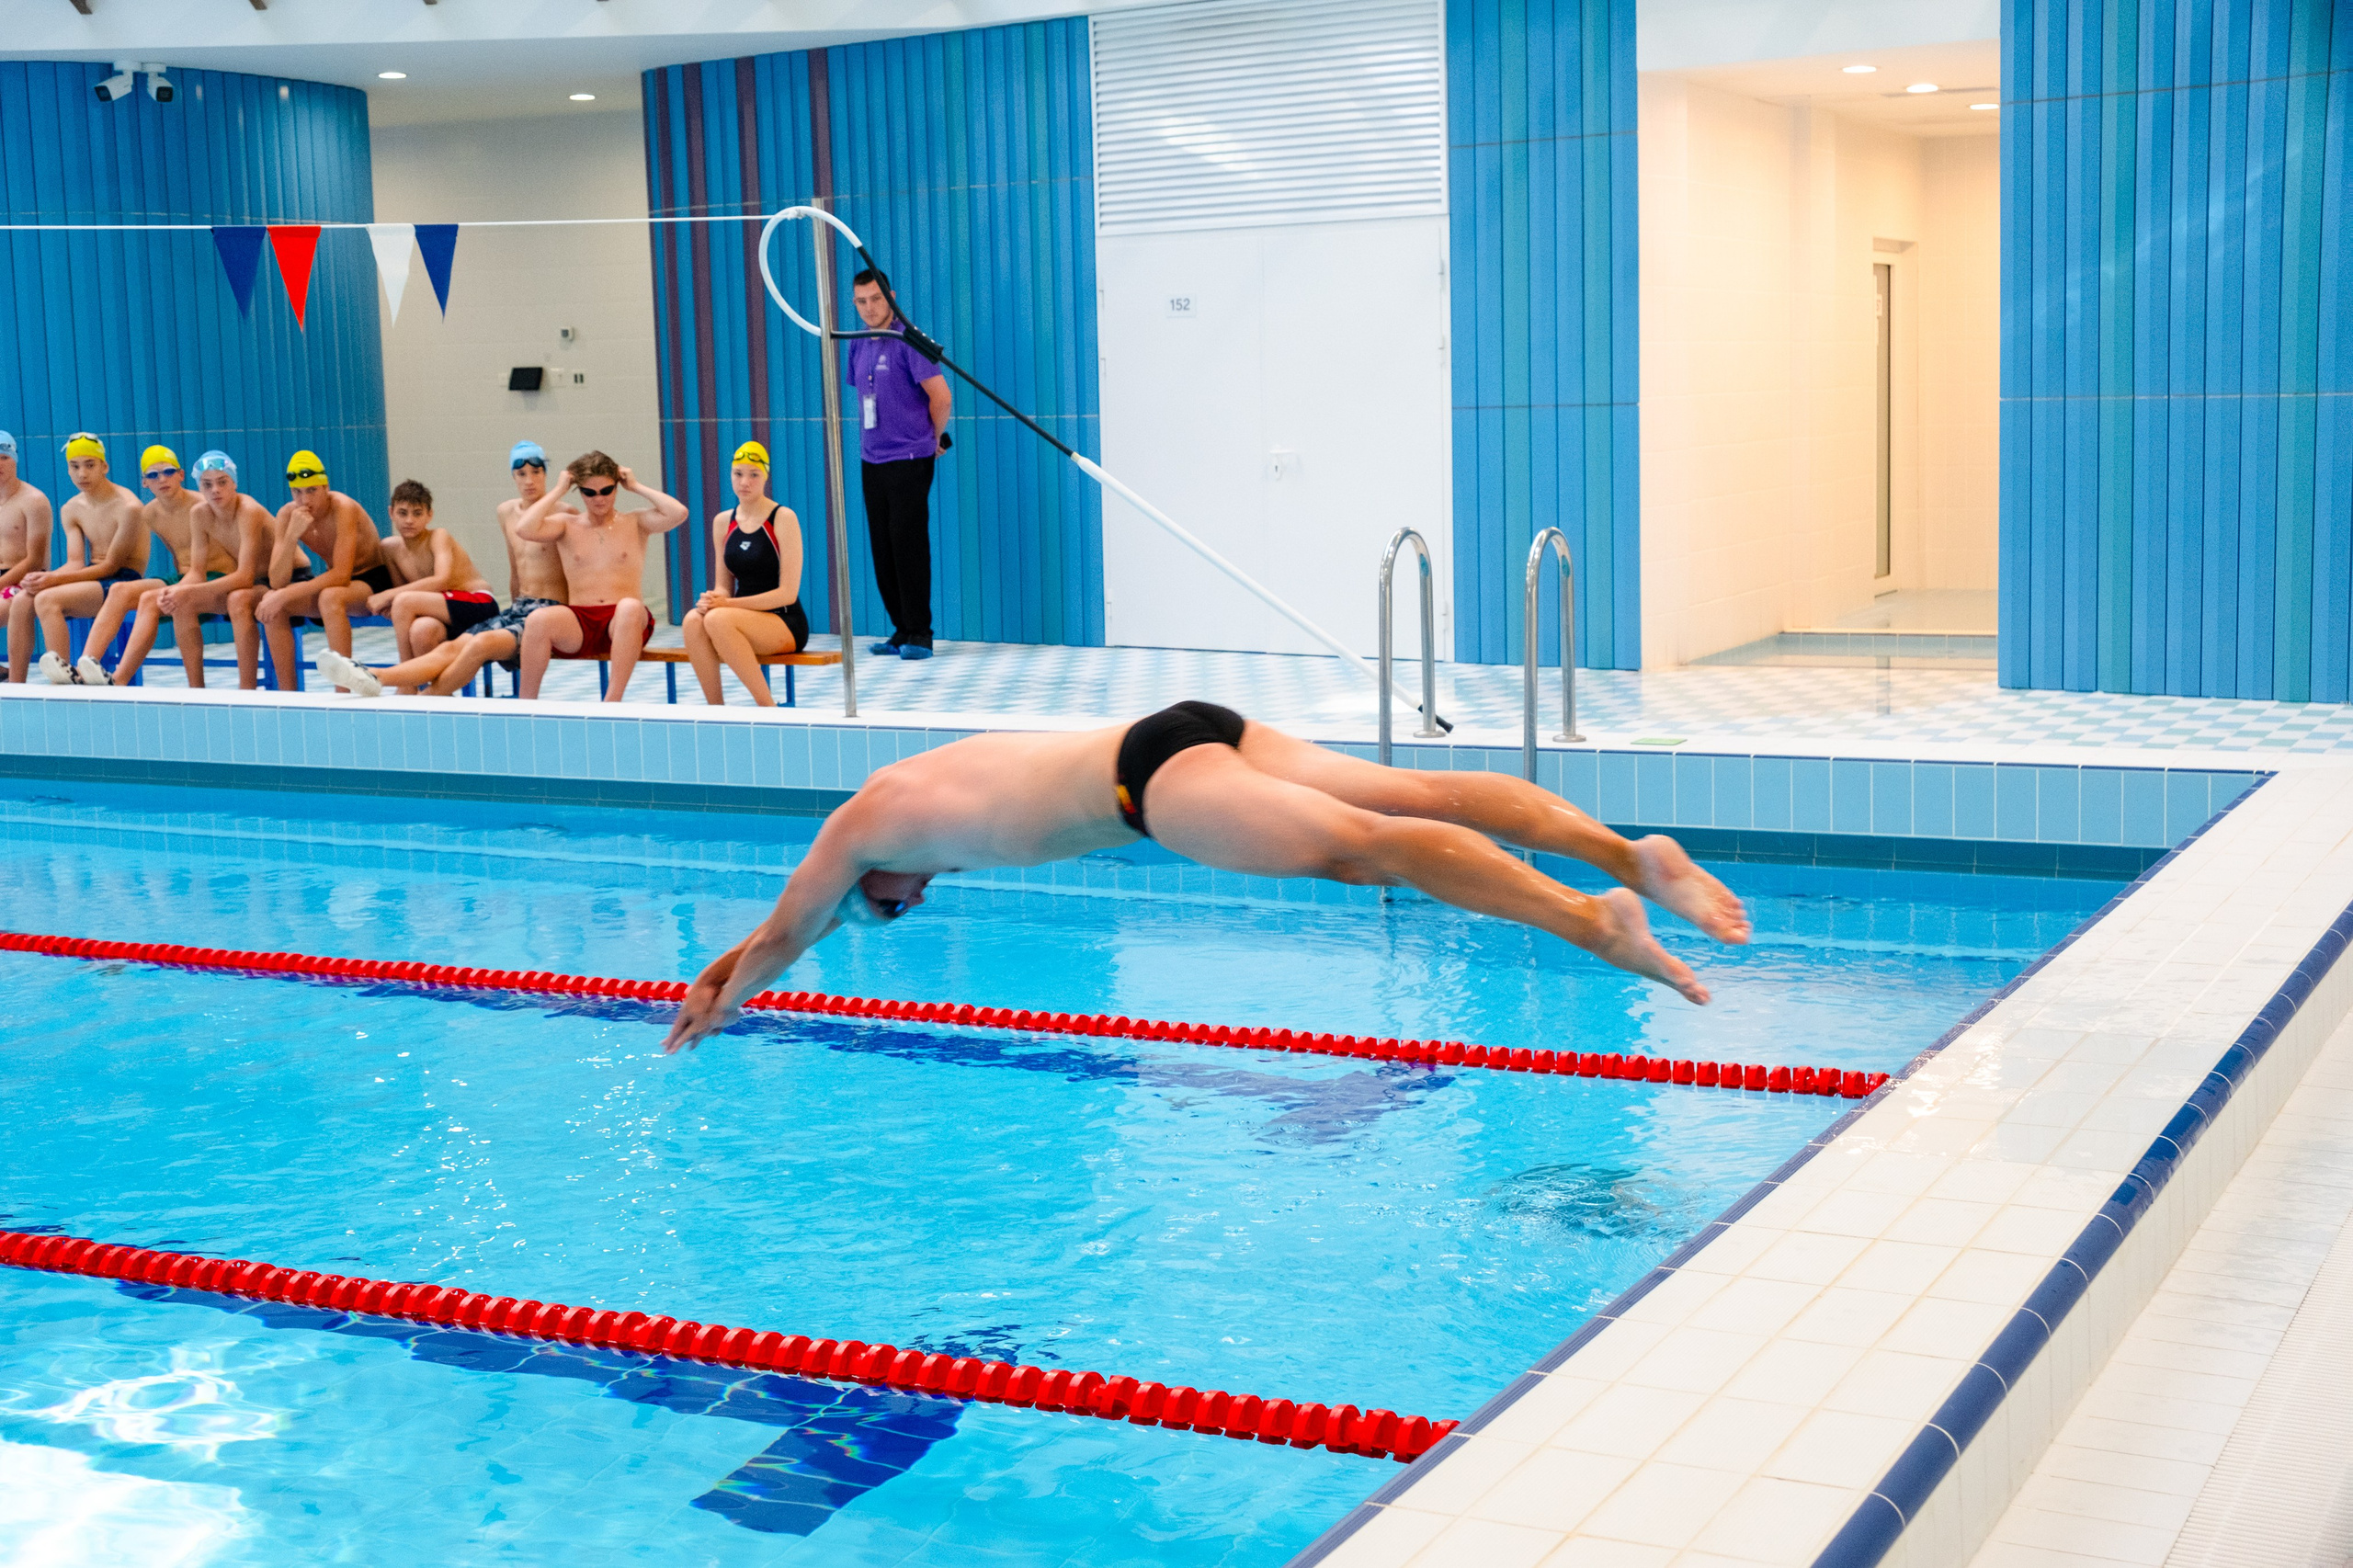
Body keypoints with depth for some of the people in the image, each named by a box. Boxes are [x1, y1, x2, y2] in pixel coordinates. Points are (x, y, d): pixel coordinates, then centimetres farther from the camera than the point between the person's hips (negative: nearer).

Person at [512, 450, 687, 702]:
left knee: (630, 607, -38)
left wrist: (636, 487, 6)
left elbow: (678, 513, -4)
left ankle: (612, 702, -38)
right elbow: (525, 529, -4)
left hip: (621, 624, -1)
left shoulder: (635, 524, 13)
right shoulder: (567, 526, 16)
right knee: (538, 620, -31)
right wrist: (559, 491, 5)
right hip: (578, 623, 1)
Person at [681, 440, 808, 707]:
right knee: (693, 620, -27)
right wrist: (714, 599, -11)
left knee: (718, 620, -33)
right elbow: (724, 586, 14)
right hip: (742, 620, 5)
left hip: (785, 623, -5)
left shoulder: (783, 519, -6)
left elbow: (788, 593, -12)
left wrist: (728, 604, -18)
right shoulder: (723, 522, 11)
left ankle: (768, 707, -22)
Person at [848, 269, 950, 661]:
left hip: (908, 461, -7)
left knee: (908, 546, -7)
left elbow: (941, 396, -11)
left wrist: (933, 440, 1)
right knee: (883, 550, 7)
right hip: (872, 462, 7)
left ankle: (919, 633, -1)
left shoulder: (908, 341, -10)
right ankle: (901, 630, 14)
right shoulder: (858, 346, 13)